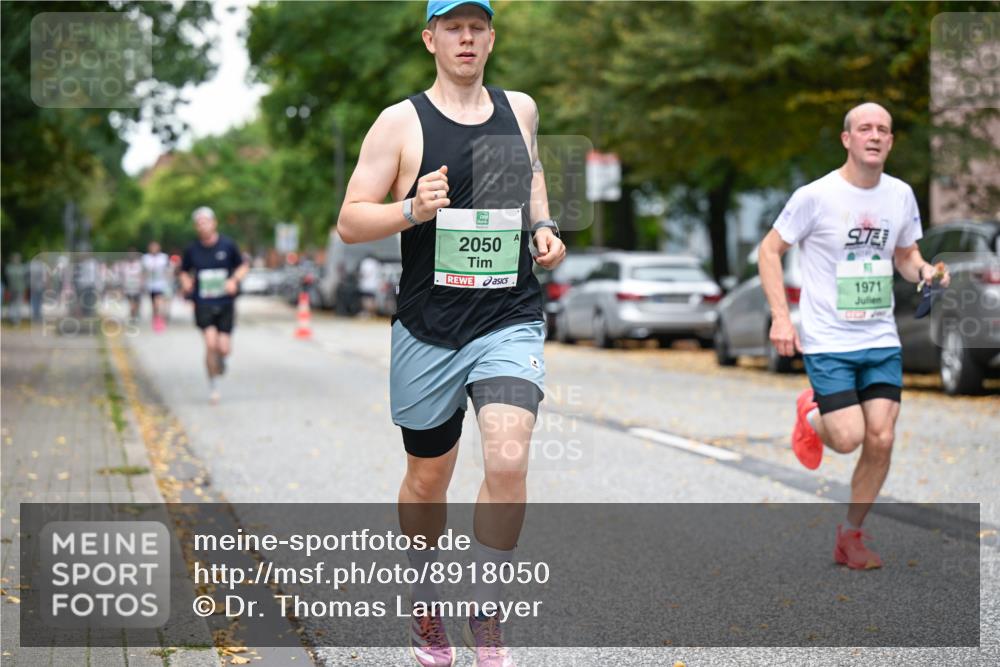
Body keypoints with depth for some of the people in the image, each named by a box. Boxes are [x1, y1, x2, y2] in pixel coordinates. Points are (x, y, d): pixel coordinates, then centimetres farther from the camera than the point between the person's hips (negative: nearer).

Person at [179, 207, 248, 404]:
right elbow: (184, 271, 16)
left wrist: (234, 280, -8)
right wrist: (186, 282, -5)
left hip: (226, 303, 0)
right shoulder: (191, 250, 2)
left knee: (224, 348, -5)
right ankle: (213, 387, -1)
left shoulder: (228, 245, 0)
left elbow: (243, 266, 11)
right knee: (211, 344, -16)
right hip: (203, 303, 0)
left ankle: (220, 359, 35)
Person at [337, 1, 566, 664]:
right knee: (428, 477, 12)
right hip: (429, 329, -1)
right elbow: (350, 222, -4)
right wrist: (412, 210, -21)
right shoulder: (401, 122, -3)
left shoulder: (521, 108, 9)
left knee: (508, 463, -18)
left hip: (510, 319, 1)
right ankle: (426, 605, 37)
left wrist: (543, 225, 11)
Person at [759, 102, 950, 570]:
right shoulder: (816, 195, -11)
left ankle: (851, 536, 15)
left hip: (882, 341, 4)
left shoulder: (901, 195, 5)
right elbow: (769, 250, -3)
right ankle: (810, 415, 26)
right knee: (848, 439, -12)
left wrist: (924, 272, -5)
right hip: (827, 342, -4)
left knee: (880, 440, -4)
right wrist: (780, 316, -13)